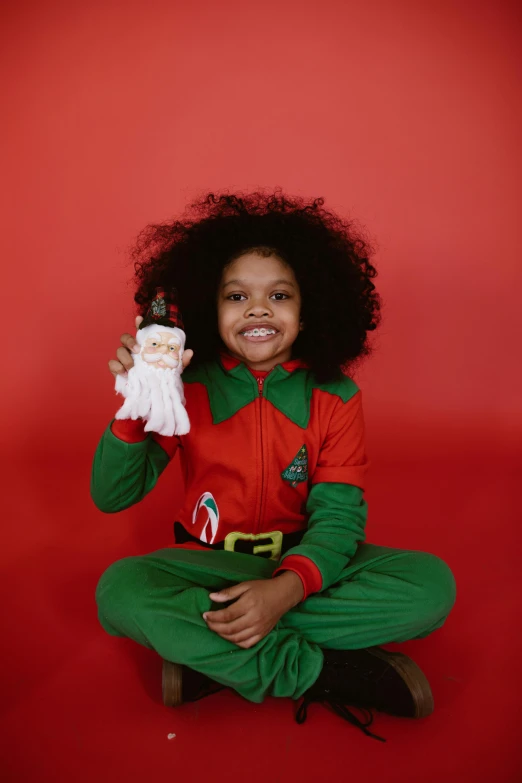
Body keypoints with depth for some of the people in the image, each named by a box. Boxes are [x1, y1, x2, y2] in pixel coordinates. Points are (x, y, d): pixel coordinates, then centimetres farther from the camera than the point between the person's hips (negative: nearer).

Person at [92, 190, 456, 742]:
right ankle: (334, 671, -25)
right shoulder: (189, 389, -7)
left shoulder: (335, 396, -7)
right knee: (118, 589, -30)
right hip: (209, 563, 0)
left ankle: (208, 652, -23)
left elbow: (338, 515, -13)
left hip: (305, 566, 1)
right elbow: (111, 496, -10)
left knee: (432, 583, -23)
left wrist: (287, 588, -33)